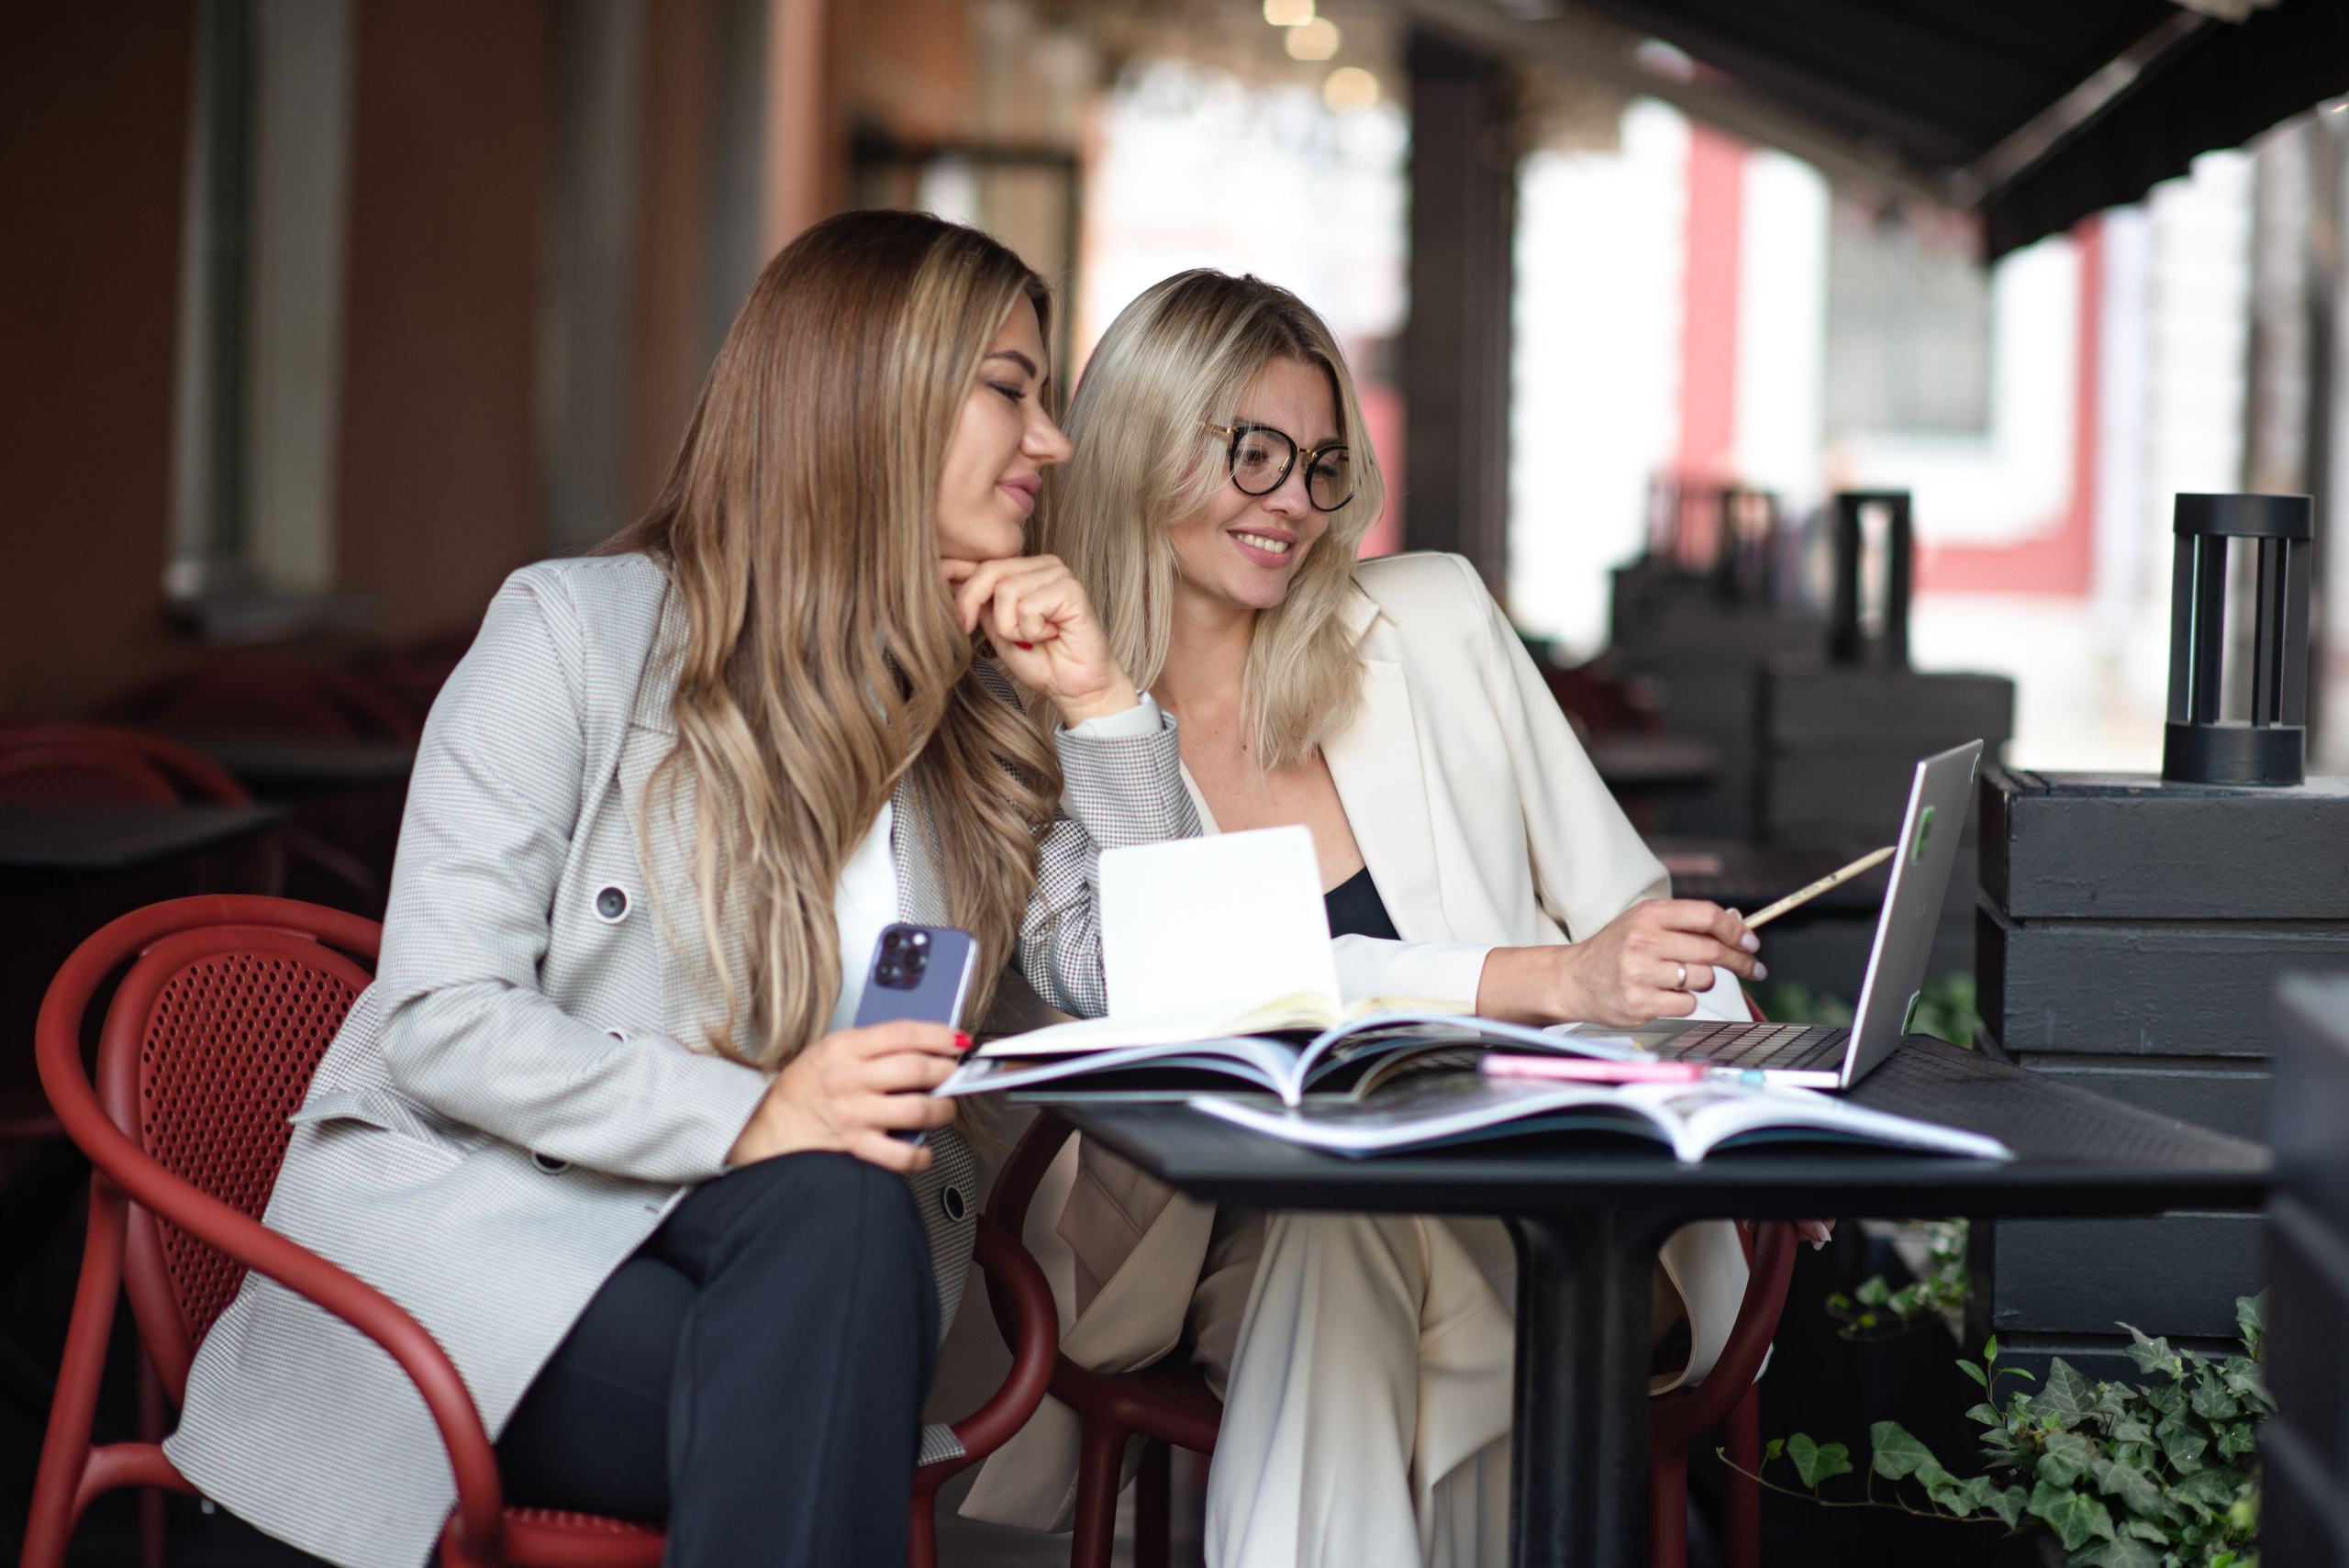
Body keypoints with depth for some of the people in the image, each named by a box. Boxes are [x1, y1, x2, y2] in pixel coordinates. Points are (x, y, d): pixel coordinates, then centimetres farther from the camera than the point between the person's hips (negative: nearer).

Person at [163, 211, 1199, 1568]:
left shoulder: (978, 716, 16)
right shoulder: (580, 628, -3)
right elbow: (439, 1019, -12)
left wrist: (1103, 705, 1)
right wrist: (745, 1115, -25)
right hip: (470, 1220, -5)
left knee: (843, 1217, -33)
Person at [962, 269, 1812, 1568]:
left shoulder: (1434, 623, 7)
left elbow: (1625, 909, 9)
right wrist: (1555, 981, -30)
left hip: (1519, 1203, 0)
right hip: (1247, 1247, 0)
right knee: (1332, 1229, -33)